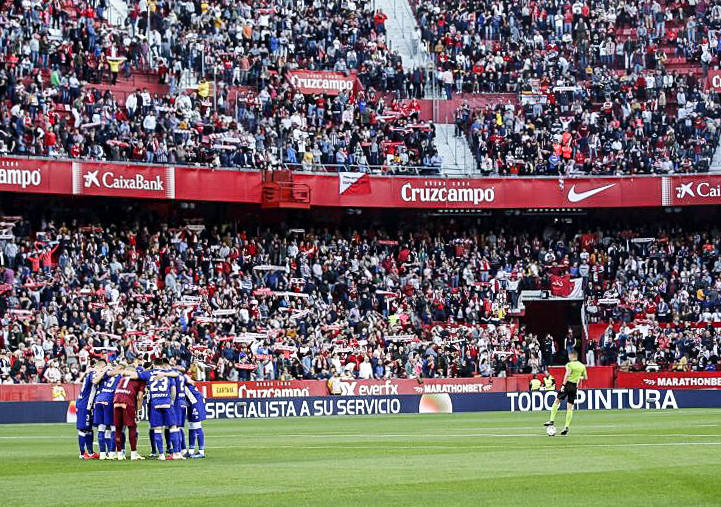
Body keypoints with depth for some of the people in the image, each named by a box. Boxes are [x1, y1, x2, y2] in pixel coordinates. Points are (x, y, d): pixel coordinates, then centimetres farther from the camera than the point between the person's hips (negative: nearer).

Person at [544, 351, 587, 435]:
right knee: (570, 408, 6)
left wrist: (563, 385, -21)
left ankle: (551, 420, 2)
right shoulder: (582, 366, 9)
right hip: (575, 387, 5)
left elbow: (567, 375, -20)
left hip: (568, 384, -5)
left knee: (557, 401, 8)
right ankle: (566, 427, 1)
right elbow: (585, 377, 16)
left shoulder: (569, 364, -8)